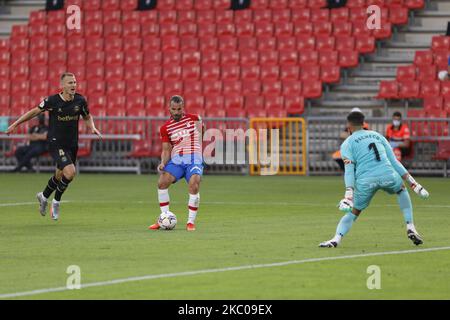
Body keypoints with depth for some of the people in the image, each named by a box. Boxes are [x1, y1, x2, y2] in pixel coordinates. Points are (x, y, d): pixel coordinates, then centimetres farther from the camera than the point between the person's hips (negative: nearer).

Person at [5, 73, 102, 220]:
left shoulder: (80, 100, -3)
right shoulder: (52, 101, -14)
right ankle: (56, 201, 1)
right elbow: (35, 111, 1)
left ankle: (44, 196, 45)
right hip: (55, 143, -5)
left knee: (59, 176, 16)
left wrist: (93, 128, -5)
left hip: (72, 144, 5)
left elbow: (87, 117, 16)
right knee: (70, 172, -23)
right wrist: (15, 124, 2)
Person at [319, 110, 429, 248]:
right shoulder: (377, 136, 26)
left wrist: (348, 194, -11)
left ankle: (336, 239, -5)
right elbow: (394, 161, 21)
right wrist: (412, 183, 21)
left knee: (353, 212, 16)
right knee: (401, 190, 33)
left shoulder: (347, 144, 14)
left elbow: (349, 169, -2)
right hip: (387, 175, 2)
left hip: (365, 180, -2)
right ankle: (410, 228, 22)